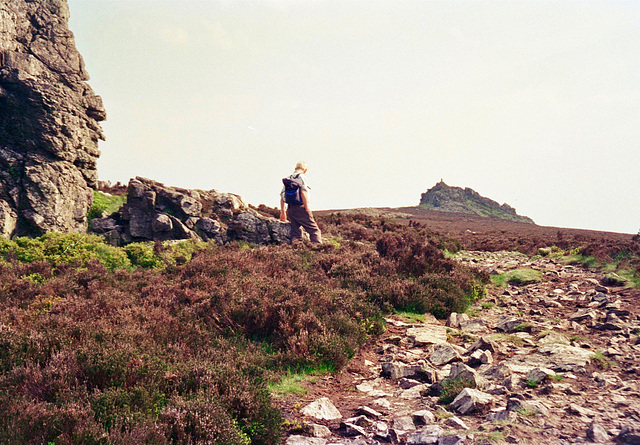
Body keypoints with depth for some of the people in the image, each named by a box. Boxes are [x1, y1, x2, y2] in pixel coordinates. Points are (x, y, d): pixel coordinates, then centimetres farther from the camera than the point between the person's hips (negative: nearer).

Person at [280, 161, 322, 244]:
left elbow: (282, 196, 16)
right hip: (300, 208, -7)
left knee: (295, 232, 10)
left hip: (290, 209, 7)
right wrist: (307, 207, -15)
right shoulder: (301, 176, -4)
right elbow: (303, 192, -18)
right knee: (314, 230, -1)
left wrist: (283, 212, 20)